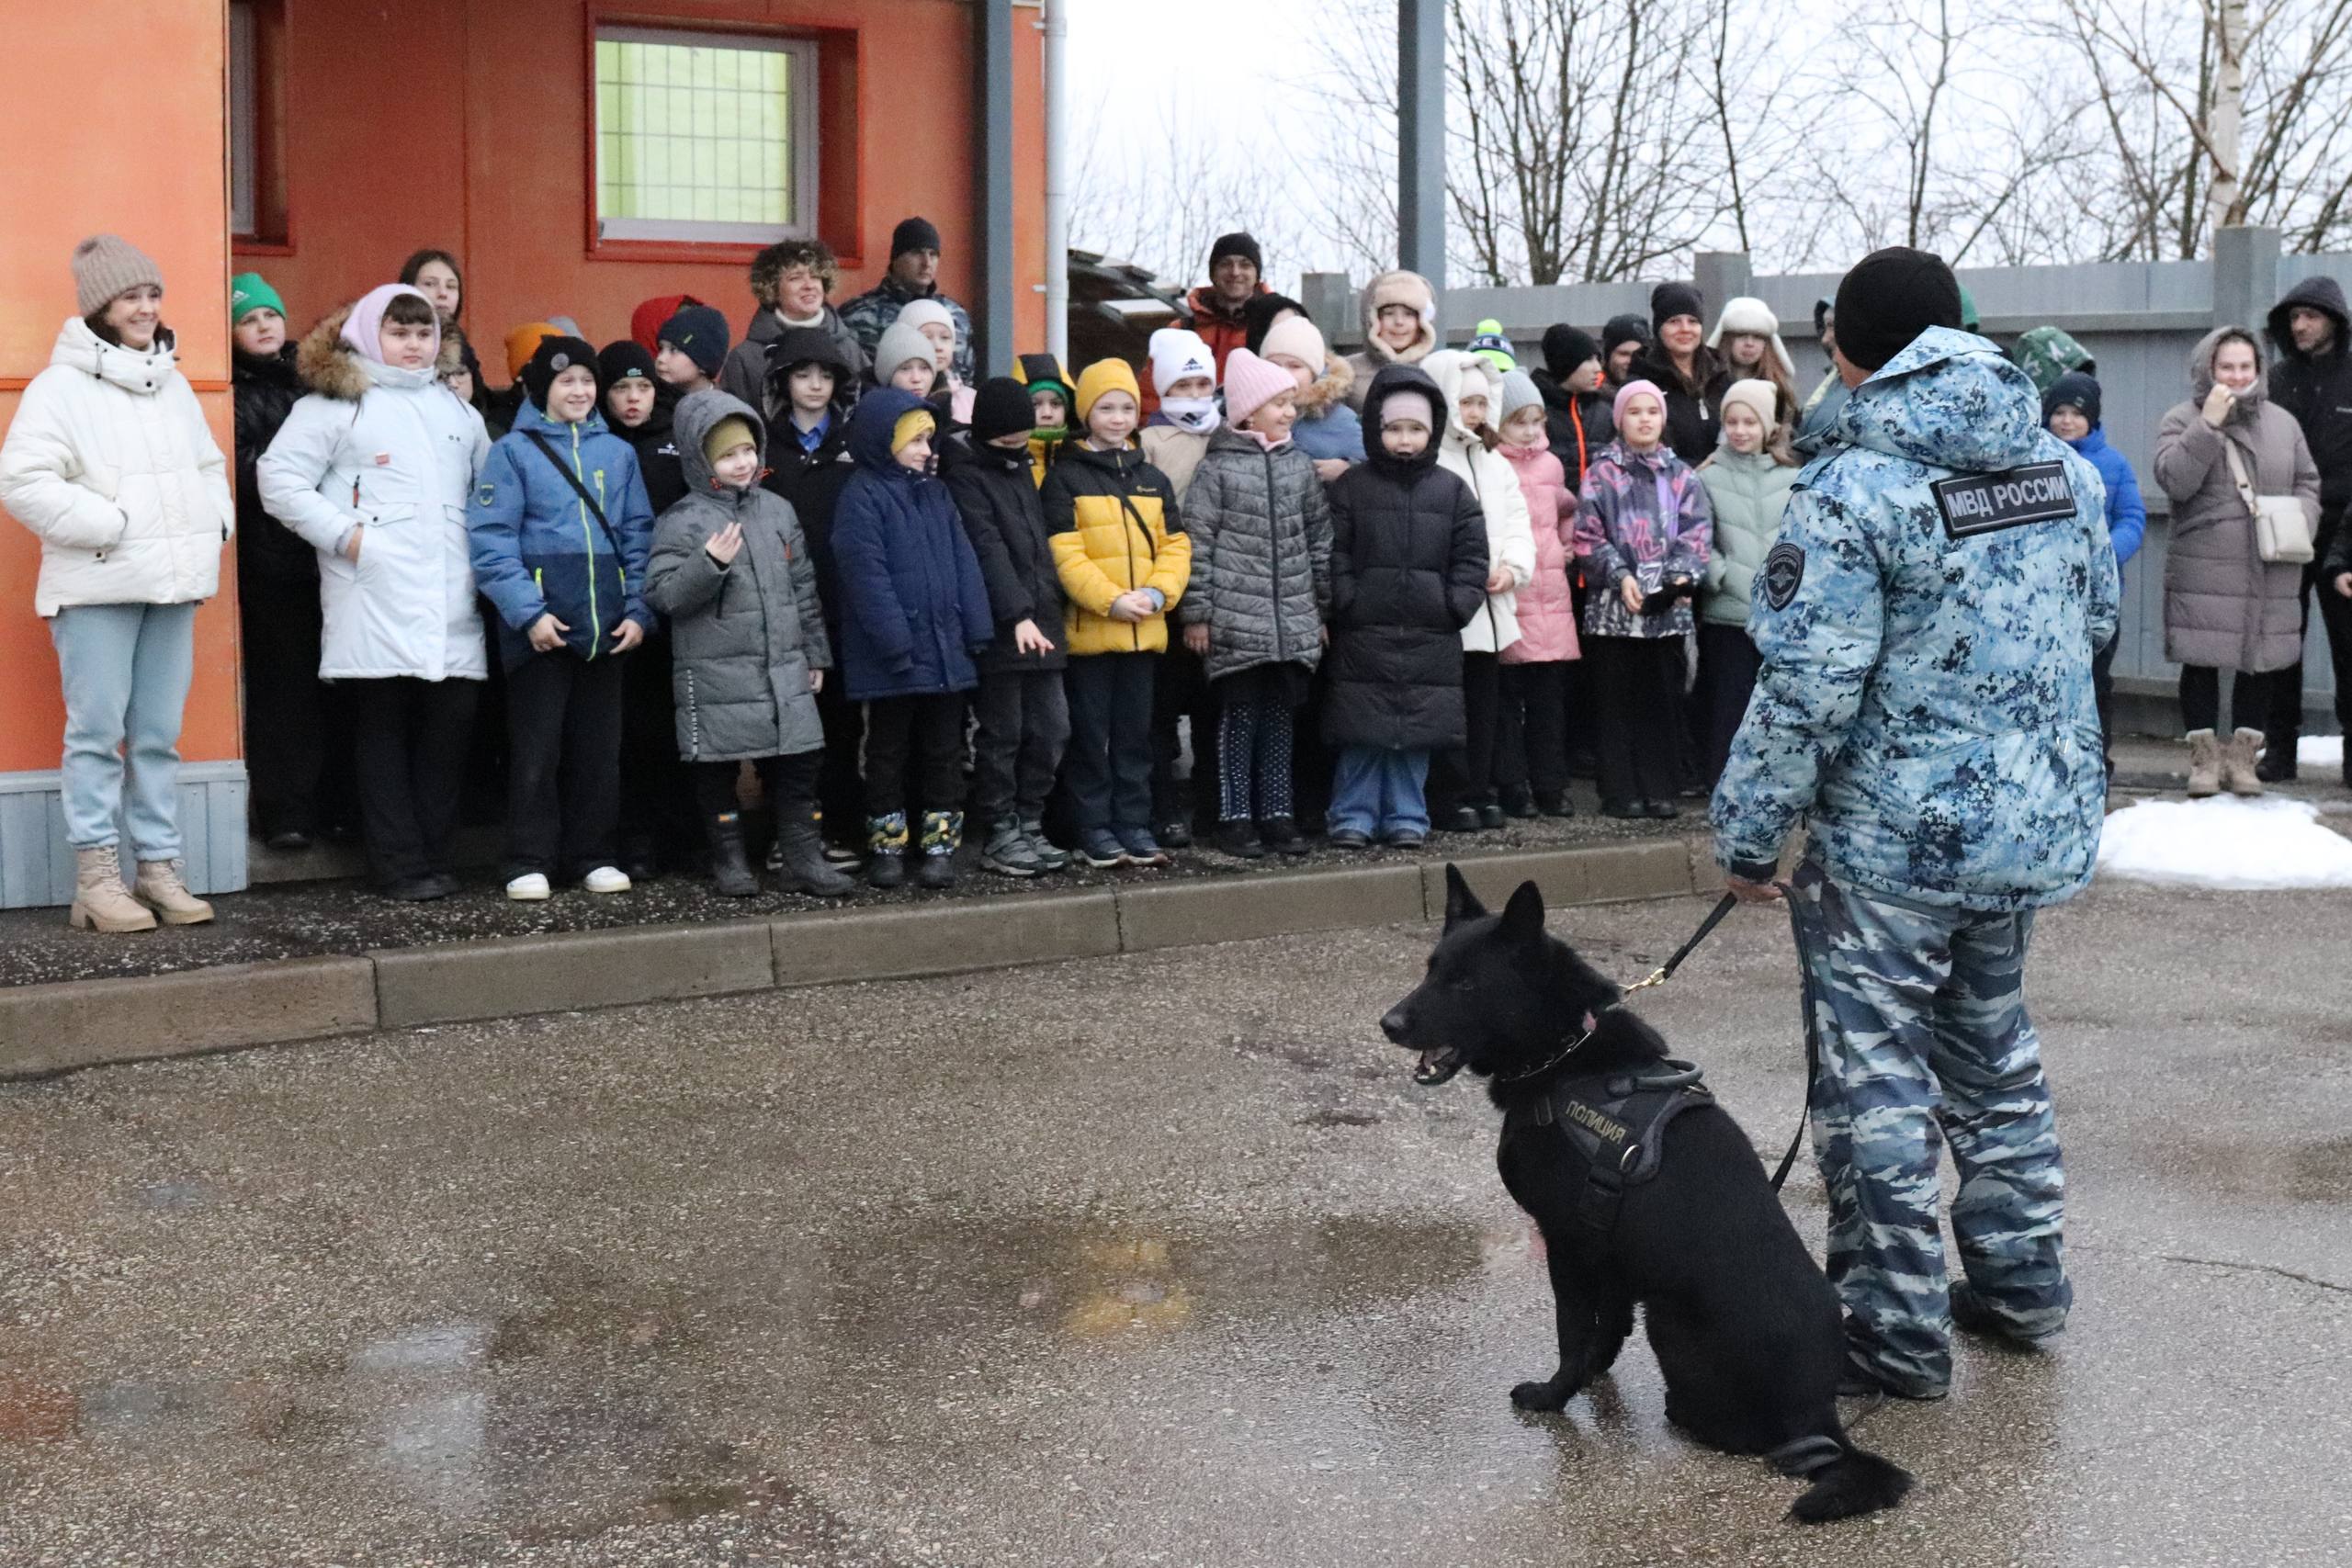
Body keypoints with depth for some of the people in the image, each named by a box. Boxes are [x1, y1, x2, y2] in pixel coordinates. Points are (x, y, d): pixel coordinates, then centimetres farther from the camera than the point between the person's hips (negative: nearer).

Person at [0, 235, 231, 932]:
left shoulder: (172, 383, 16)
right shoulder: (62, 385, -5)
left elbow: (209, 464, 27)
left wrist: (216, 520, 10)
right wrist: (111, 525, -15)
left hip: (173, 585, 6)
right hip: (97, 588, -6)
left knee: (159, 735, 8)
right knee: (98, 732, -5)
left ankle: (158, 868, 14)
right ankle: (97, 879, 0)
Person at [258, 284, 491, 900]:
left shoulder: (457, 409, 21)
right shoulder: (335, 404, 3)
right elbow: (279, 480, -4)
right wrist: (344, 534, -9)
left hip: (451, 605, 5)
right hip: (376, 605, -5)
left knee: (451, 724, 2)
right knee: (383, 730, -1)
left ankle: (433, 857, 12)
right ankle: (400, 866, 3)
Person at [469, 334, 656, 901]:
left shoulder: (617, 452, 12)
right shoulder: (513, 450, -1)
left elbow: (638, 536, 11)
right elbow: (492, 541, -8)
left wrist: (638, 609, 0)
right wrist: (528, 611, -16)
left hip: (606, 622, 4)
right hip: (540, 626, -4)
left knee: (599, 746, 10)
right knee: (537, 747, 1)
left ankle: (595, 856, 19)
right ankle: (530, 863, 8)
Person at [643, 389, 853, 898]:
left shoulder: (778, 510, 10)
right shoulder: (681, 521, -6)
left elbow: (803, 585, 17)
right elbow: (660, 593, -13)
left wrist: (814, 654, 18)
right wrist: (709, 564, -26)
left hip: (784, 669, 4)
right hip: (715, 675, -4)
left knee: (797, 763, 5)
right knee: (718, 770, 4)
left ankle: (803, 856, 13)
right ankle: (730, 859, 17)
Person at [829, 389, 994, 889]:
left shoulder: (935, 492, 13)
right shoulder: (862, 496, -8)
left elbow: (963, 562, 10)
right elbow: (866, 572, -15)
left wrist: (975, 628, 1)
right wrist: (896, 641, -20)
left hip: (944, 648, 6)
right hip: (894, 654, -6)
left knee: (943, 752, 9)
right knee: (889, 752, 6)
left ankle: (941, 845, 16)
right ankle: (886, 847, 14)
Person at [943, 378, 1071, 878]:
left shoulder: (1021, 470, 17)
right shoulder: (965, 475, -6)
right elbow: (987, 549, -17)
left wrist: (1050, 606, 10)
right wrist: (1018, 615, -25)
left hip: (1041, 624, 7)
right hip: (999, 630, -7)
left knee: (1051, 729, 8)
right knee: (1003, 734, -1)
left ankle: (1028, 826, 19)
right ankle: (999, 837, 8)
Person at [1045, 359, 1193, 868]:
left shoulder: (1153, 480, 14)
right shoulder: (1065, 478, -2)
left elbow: (1175, 545, 9)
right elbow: (1065, 554, -11)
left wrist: (1158, 593, -9)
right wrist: (1112, 600, -19)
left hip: (1144, 630, 5)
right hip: (1088, 629, -4)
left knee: (1135, 731, 10)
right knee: (1091, 732, 2)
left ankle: (1134, 825, 16)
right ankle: (1094, 829, 8)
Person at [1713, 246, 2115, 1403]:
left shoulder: (1853, 487, -18)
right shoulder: (2064, 466, 3)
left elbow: (1806, 688, -20)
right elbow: (2095, 623, 16)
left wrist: (1748, 836, -10)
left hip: (1894, 838, -7)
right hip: (2039, 820, 7)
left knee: (1876, 1070, 3)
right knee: (1993, 1043, 23)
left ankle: (1897, 1329, 9)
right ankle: (2020, 1276, 33)